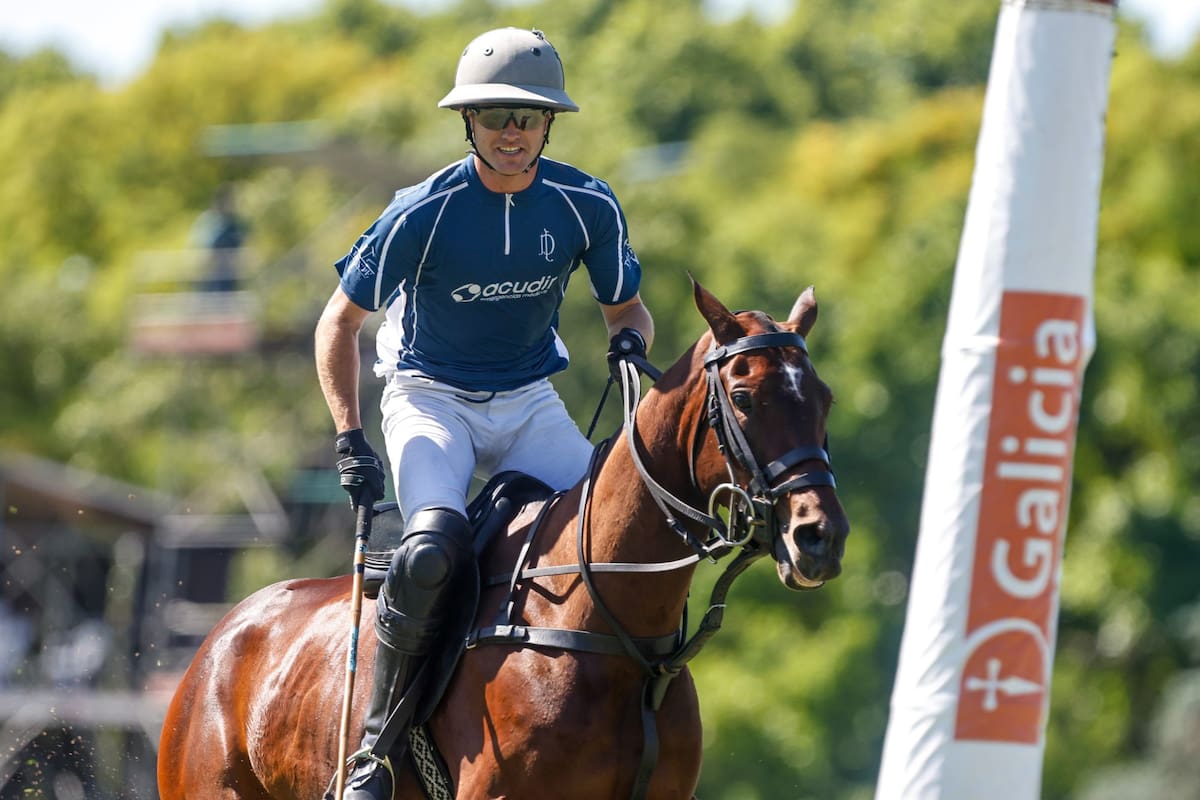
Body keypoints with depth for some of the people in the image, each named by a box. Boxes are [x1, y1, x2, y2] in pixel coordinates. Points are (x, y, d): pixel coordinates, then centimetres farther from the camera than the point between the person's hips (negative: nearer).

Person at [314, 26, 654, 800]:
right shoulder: (425, 213, -16)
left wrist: (631, 340, -15)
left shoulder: (588, 205, -7)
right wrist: (351, 441, -13)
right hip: (430, 396, -3)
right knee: (434, 549, -31)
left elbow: (626, 307, 10)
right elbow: (340, 321, -6)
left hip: (530, 403, 3)